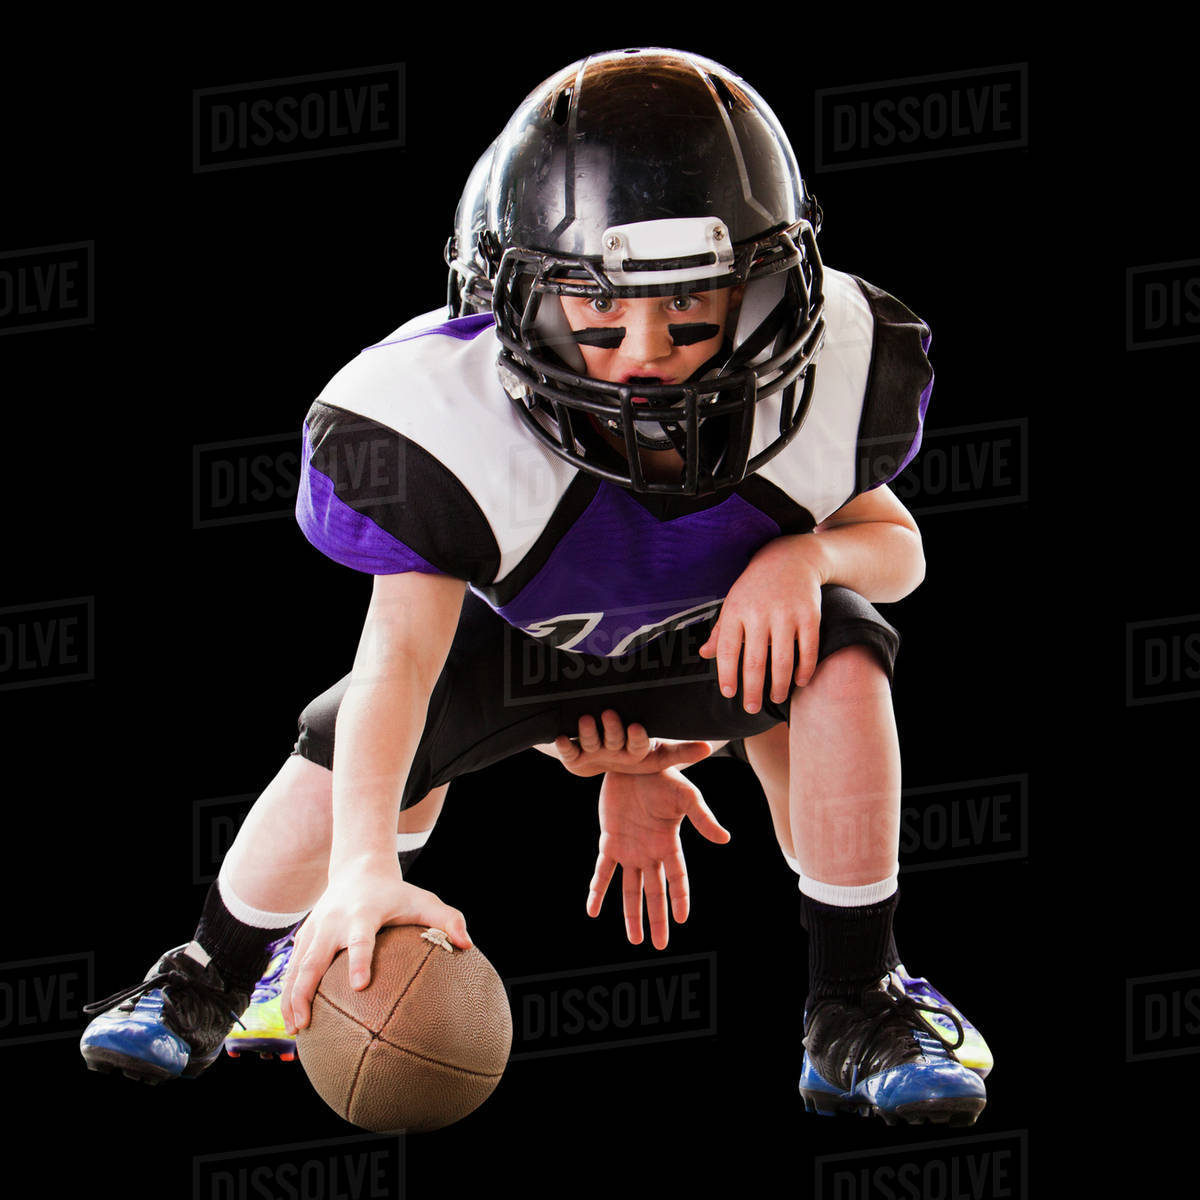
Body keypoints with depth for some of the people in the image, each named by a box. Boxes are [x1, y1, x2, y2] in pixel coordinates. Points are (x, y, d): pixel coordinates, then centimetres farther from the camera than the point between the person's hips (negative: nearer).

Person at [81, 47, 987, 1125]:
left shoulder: (817, 389, -34)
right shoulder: (457, 421, -41)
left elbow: (898, 545, -13)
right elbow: (399, 656, -46)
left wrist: (806, 555, -38)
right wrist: (364, 869, -60)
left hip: (713, 634, 0)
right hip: (517, 633, 0)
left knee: (840, 665, -29)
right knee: (346, 766, -15)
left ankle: (854, 1013, -15)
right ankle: (210, 980, 19)